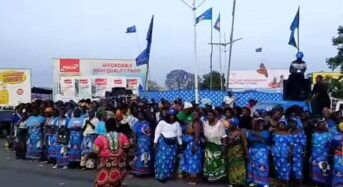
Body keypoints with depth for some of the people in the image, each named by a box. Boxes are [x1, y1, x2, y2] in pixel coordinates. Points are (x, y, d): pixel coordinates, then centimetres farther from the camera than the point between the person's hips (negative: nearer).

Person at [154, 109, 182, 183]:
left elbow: (179, 134, 12)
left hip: (173, 143, 4)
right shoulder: (162, 122, -4)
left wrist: (180, 143, 10)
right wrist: (155, 142, -8)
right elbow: (157, 132, -4)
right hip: (163, 142, -4)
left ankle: (168, 175, 16)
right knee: (162, 158, -6)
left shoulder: (177, 123, 7)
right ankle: (160, 175, 0)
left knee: (171, 159, 6)